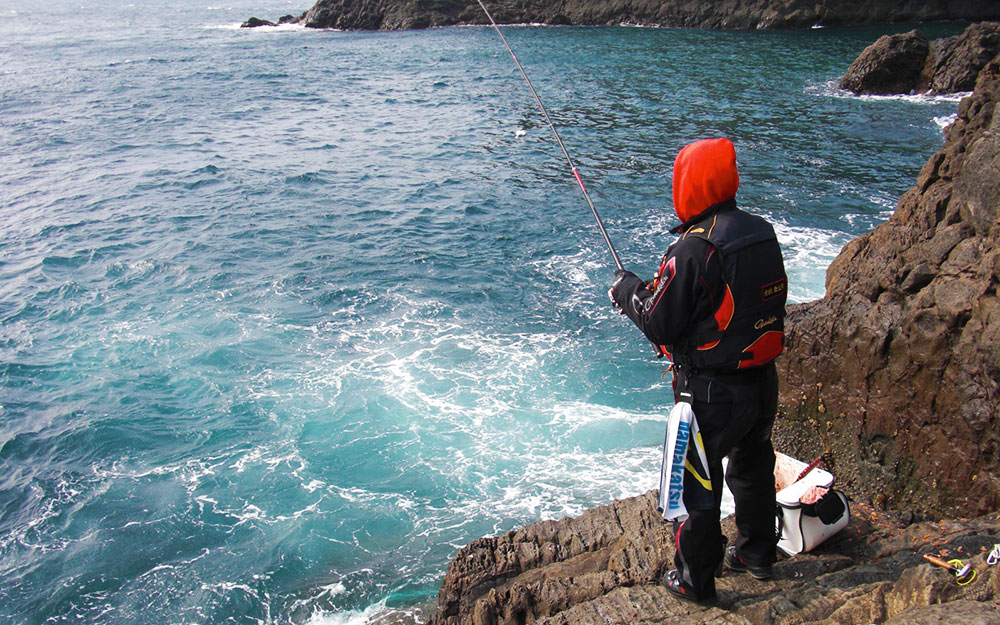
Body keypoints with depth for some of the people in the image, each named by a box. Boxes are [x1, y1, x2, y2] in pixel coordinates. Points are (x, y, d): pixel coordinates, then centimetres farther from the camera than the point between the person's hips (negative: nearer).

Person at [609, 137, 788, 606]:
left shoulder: (694, 248, -24)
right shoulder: (763, 233, 0)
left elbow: (659, 324, -19)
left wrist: (627, 289, -1)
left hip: (712, 391, -8)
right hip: (763, 381, 8)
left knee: (695, 480, 9)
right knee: (753, 467, 25)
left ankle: (696, 580, 24)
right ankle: (757, 554, 45)